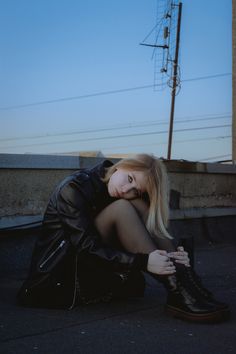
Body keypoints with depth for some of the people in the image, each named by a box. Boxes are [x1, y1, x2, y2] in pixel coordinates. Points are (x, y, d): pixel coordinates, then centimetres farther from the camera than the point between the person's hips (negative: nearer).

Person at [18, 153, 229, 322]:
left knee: (137, 207, -15)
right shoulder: (74, 189, -16)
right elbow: (87, 247, -25)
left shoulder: (128, 199, 4)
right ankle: (180, 295, -33)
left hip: (101, 271, 6)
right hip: (63, 275, -6)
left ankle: (186, 282, -26)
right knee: (121, 210, -26)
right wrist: (143, 262, -34)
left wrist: (174, 255, -26)